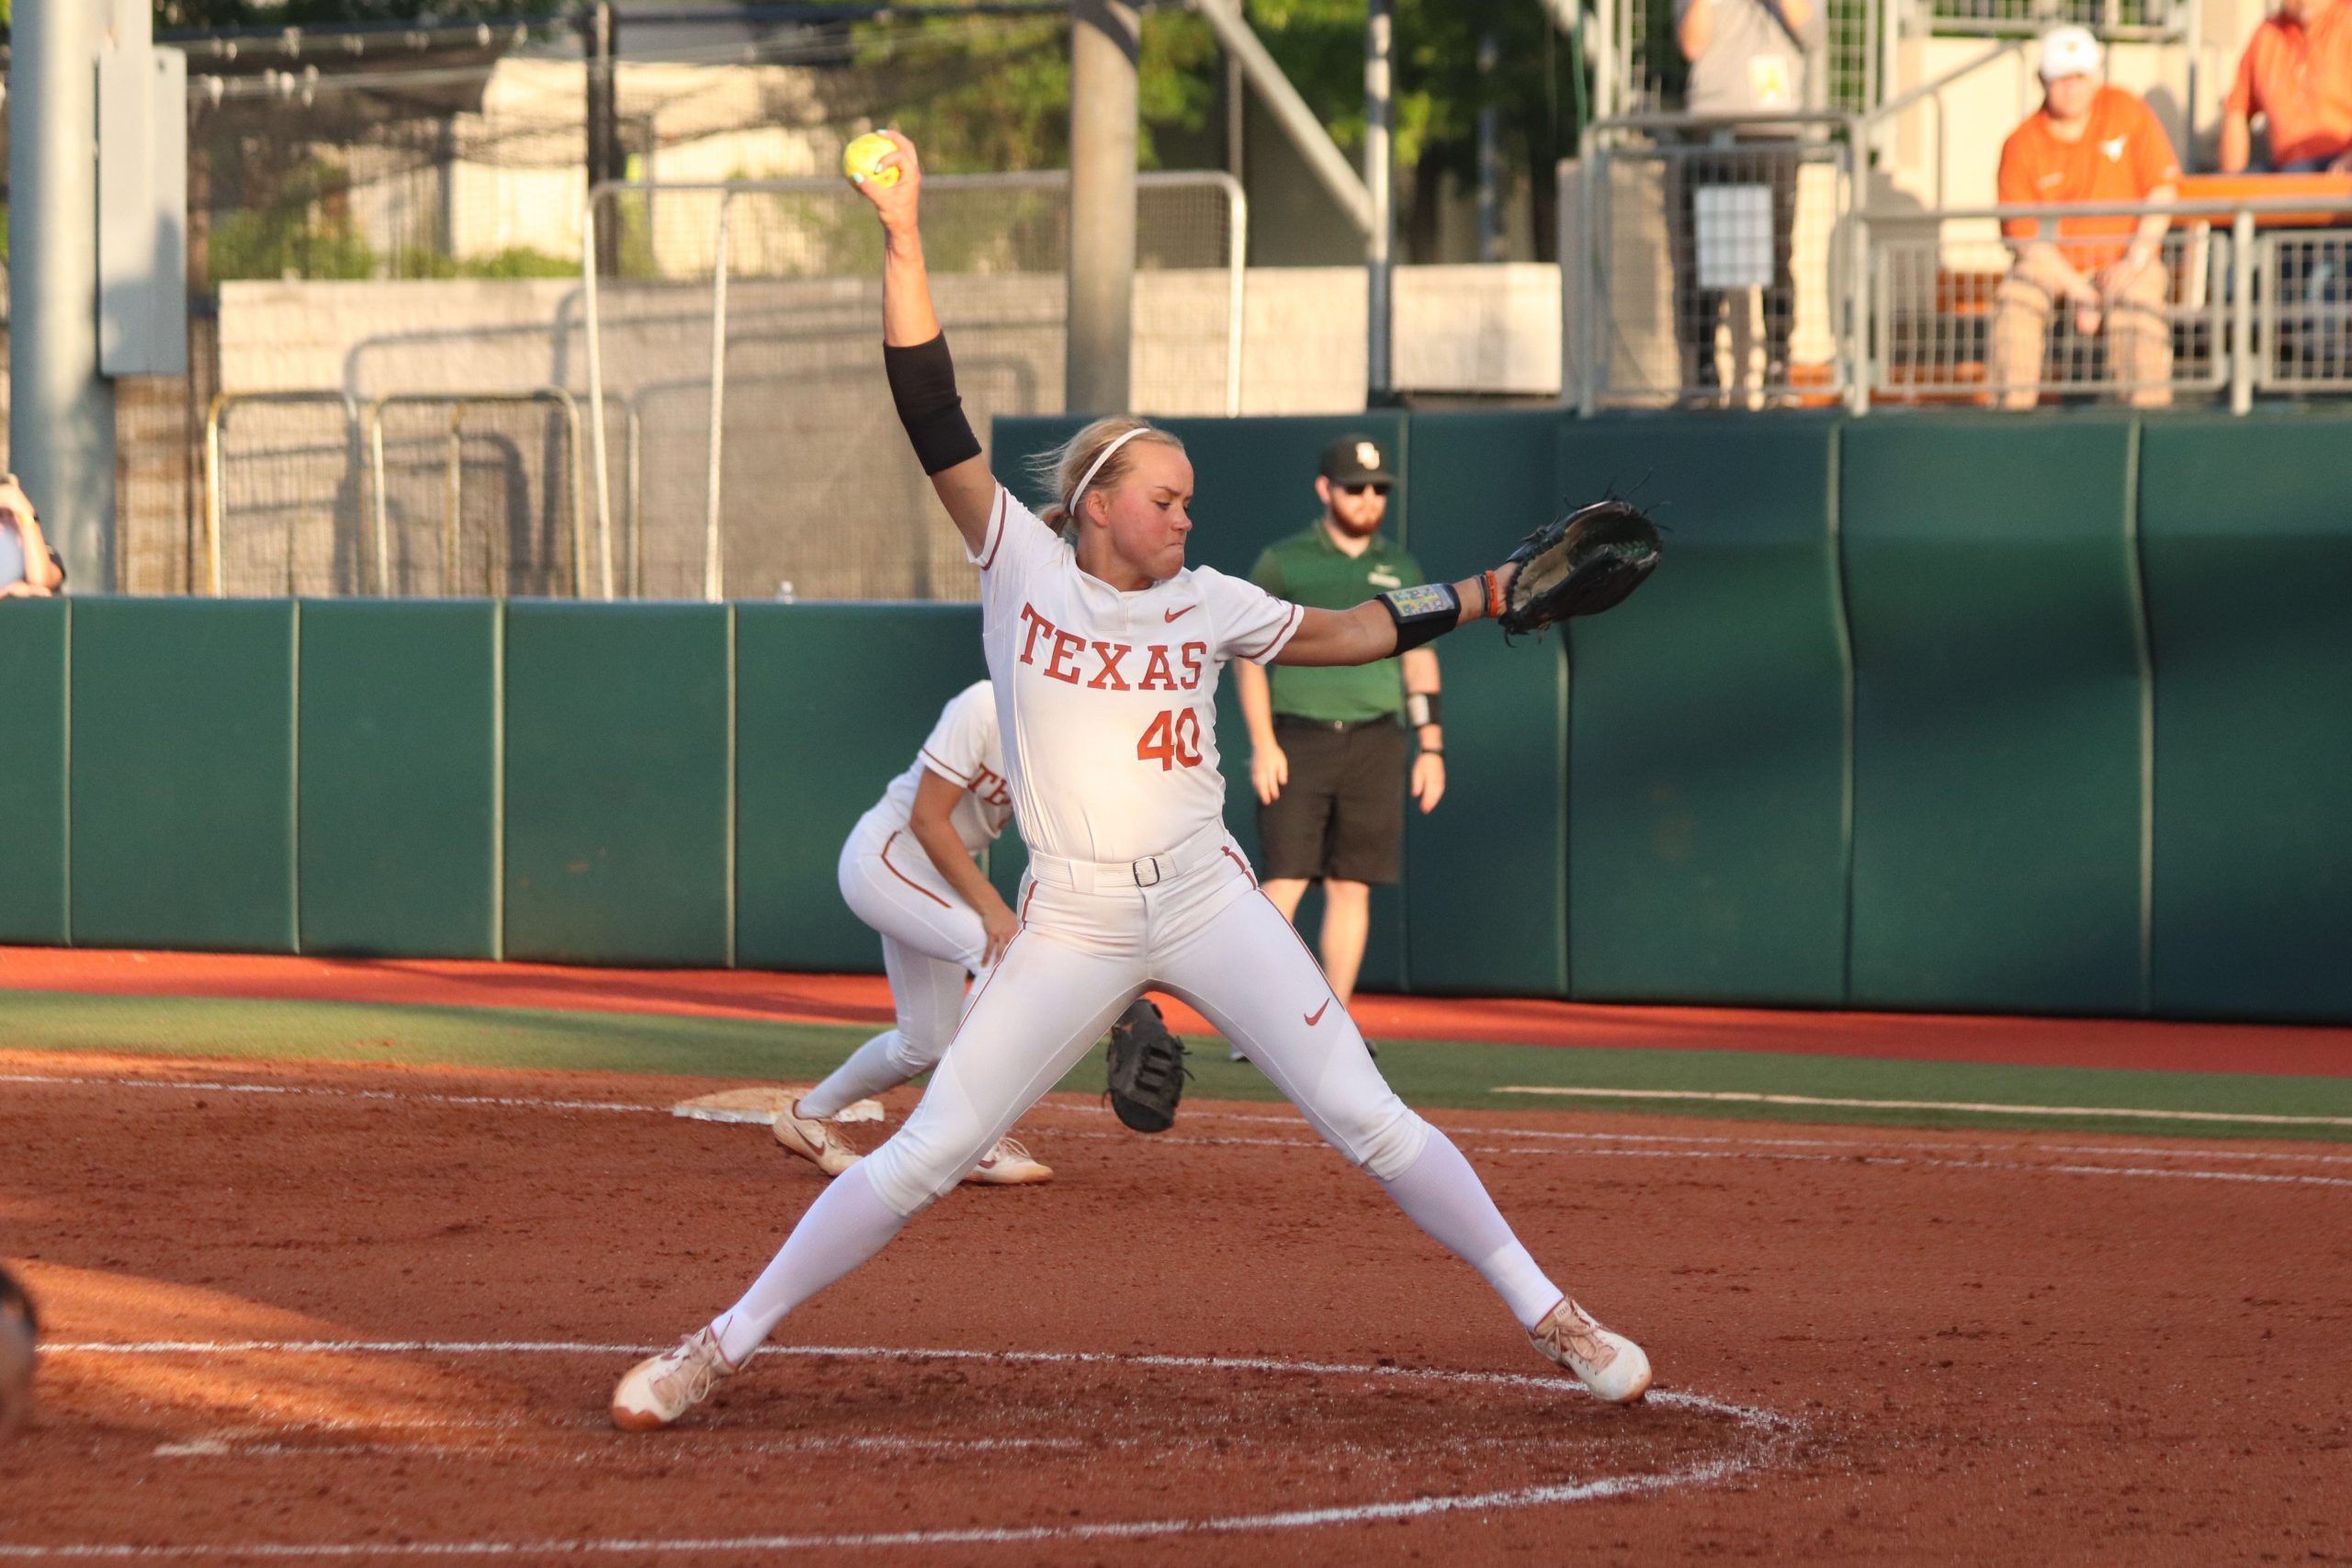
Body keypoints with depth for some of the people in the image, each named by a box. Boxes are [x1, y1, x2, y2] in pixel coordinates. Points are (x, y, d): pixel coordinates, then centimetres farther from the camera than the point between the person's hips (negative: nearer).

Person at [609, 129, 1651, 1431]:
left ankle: (1545, 1313, 7)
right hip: (1074, 925, -2)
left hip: (1209, 905, 2)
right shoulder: (1022, 566, 1)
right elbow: (933, 419, -5)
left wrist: (1481, 596, 13)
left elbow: (1338, 635, 21)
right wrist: (904, 243, -10)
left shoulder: (1203, 602, 9)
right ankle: (724, 1344, 6)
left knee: (1367, 1120, -2)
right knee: (924, 1156, -4)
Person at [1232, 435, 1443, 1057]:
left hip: (1374, 743, 3)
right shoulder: (1282, 563, 2)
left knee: (1352, 887, 2)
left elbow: (1420, 662, 14)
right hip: (1296, 740, -3)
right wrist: (1262, 744, -12)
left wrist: (1432, 748, 5)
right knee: (1287, 879, -10)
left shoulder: (1401, 570, 13)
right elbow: (1249, 656, -2)